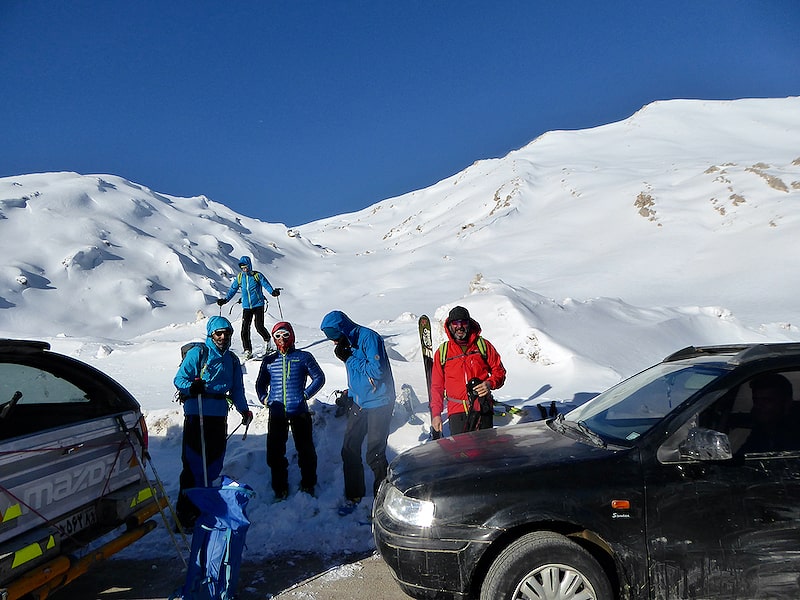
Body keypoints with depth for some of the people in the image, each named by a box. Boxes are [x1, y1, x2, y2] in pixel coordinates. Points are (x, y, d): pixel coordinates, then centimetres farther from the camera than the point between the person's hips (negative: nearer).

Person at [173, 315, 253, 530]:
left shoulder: (232, 360, 17)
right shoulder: (198, 353, 0)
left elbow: (237, 389, 22)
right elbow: (179, 379, -3)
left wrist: (244, 410, 9)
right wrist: (191, 386, -24)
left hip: (219, 416, 6)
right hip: (196, 414, -6)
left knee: (214, 464, 7)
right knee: (194, 463, -7)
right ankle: (185, 512, 3)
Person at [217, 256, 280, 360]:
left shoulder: (257, 275, -2)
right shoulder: (239, 277, 8)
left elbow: (266, 284, -9)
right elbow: (233, 289, 16)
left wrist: (273, 291, -28)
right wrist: (225, 299, 9)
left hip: (258, 305, -3)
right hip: (246, 307, 3)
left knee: (259, 327, -11)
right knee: (244, 329, -6)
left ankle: (267, 340, 21)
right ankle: (247, 351, 3)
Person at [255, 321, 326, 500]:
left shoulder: (304, 357, 3)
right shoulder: (269, 361, 11)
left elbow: (319, 377, 6)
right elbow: (260, 383, 23)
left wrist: (306, 394, -3)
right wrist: (264, 398, 6)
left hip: (299, 412, -2)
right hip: (276, 414, 3)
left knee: (305, 449, 5)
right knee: (275, 451, 5)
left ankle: (308, 484, 22)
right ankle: (280, 487, 20)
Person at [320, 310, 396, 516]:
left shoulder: (369, 337, -18)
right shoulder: (348, 342, 8)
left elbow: (377, 370, -24)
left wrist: (349, 358, -21)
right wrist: (348, 396, 19)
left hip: (379, 404, -8)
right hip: (359, 404, 8)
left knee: (374, 455, -5)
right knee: (349, 450, 9)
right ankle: (353, 496, 24)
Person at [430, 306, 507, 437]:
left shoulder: (483, 345, 7)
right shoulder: (442, 352, 9)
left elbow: (499, 371, 12)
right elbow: (437, 386, 12)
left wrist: (490, 383, -9)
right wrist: (436, 413, 5)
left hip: (483, 409, 0)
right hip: (457, 411, 0)